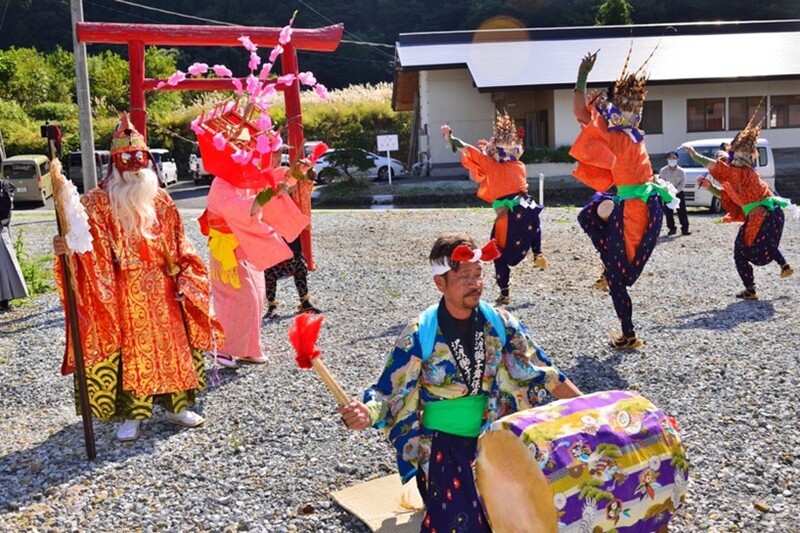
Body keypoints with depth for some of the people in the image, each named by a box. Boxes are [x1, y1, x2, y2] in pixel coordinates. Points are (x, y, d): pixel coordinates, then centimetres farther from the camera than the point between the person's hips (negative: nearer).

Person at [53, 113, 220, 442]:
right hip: (124, 294, -4)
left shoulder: (160, 200, 9)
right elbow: (88, 245, -17)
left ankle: (176, 406, 25)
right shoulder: (98, 203, -5)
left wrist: (185, 279, 3)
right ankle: (130, 416, 13)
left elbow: (179, 245, 11)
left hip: (163, 291, 4)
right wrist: (66, 248, -38)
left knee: (172, 346, 10)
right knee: (129, 351, 0)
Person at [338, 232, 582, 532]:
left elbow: (541, 370, 2)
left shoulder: (499, 322, -5)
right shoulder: (420, 335, -15)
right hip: (442, 442, -3)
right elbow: (390, 391, -12)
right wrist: (367, 414, -33)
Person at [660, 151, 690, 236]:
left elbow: (682, 183, -7)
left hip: (679, 193, 0)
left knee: (682, 212, -4)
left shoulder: (681, 171, -4)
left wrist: (675, 190, -22)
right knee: (668, 212, 1)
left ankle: (685, 229, -1)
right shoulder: (663, 171, -4)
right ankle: (672, 229, 12)